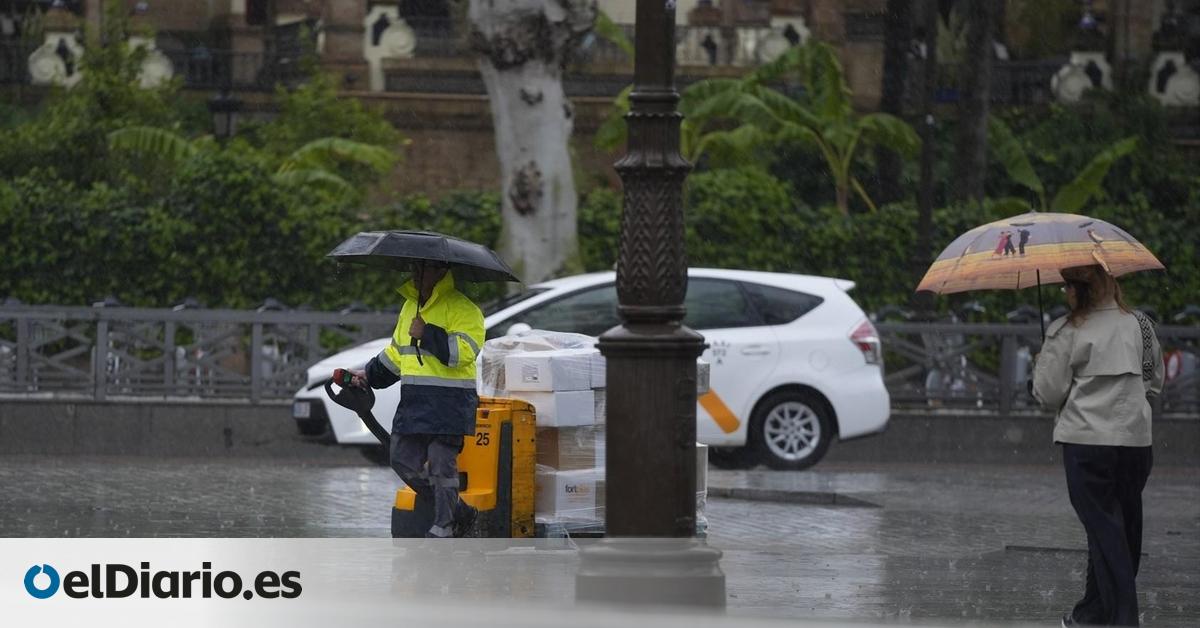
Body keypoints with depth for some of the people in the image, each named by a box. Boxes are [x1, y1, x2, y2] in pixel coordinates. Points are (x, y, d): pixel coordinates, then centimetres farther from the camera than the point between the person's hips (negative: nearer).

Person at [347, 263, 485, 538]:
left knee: (441, 465, -7)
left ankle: (442, 529, 3)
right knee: (403, 461, 8)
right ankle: (457, 511, 19)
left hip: (449, 404, -9)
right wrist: (369, 375, 28)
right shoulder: (410, 306, 18)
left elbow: (462, 351, -23)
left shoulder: (462, 308, -9)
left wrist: (427, 334, -21)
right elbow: (396, 352, 30)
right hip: (414, 402, 9)